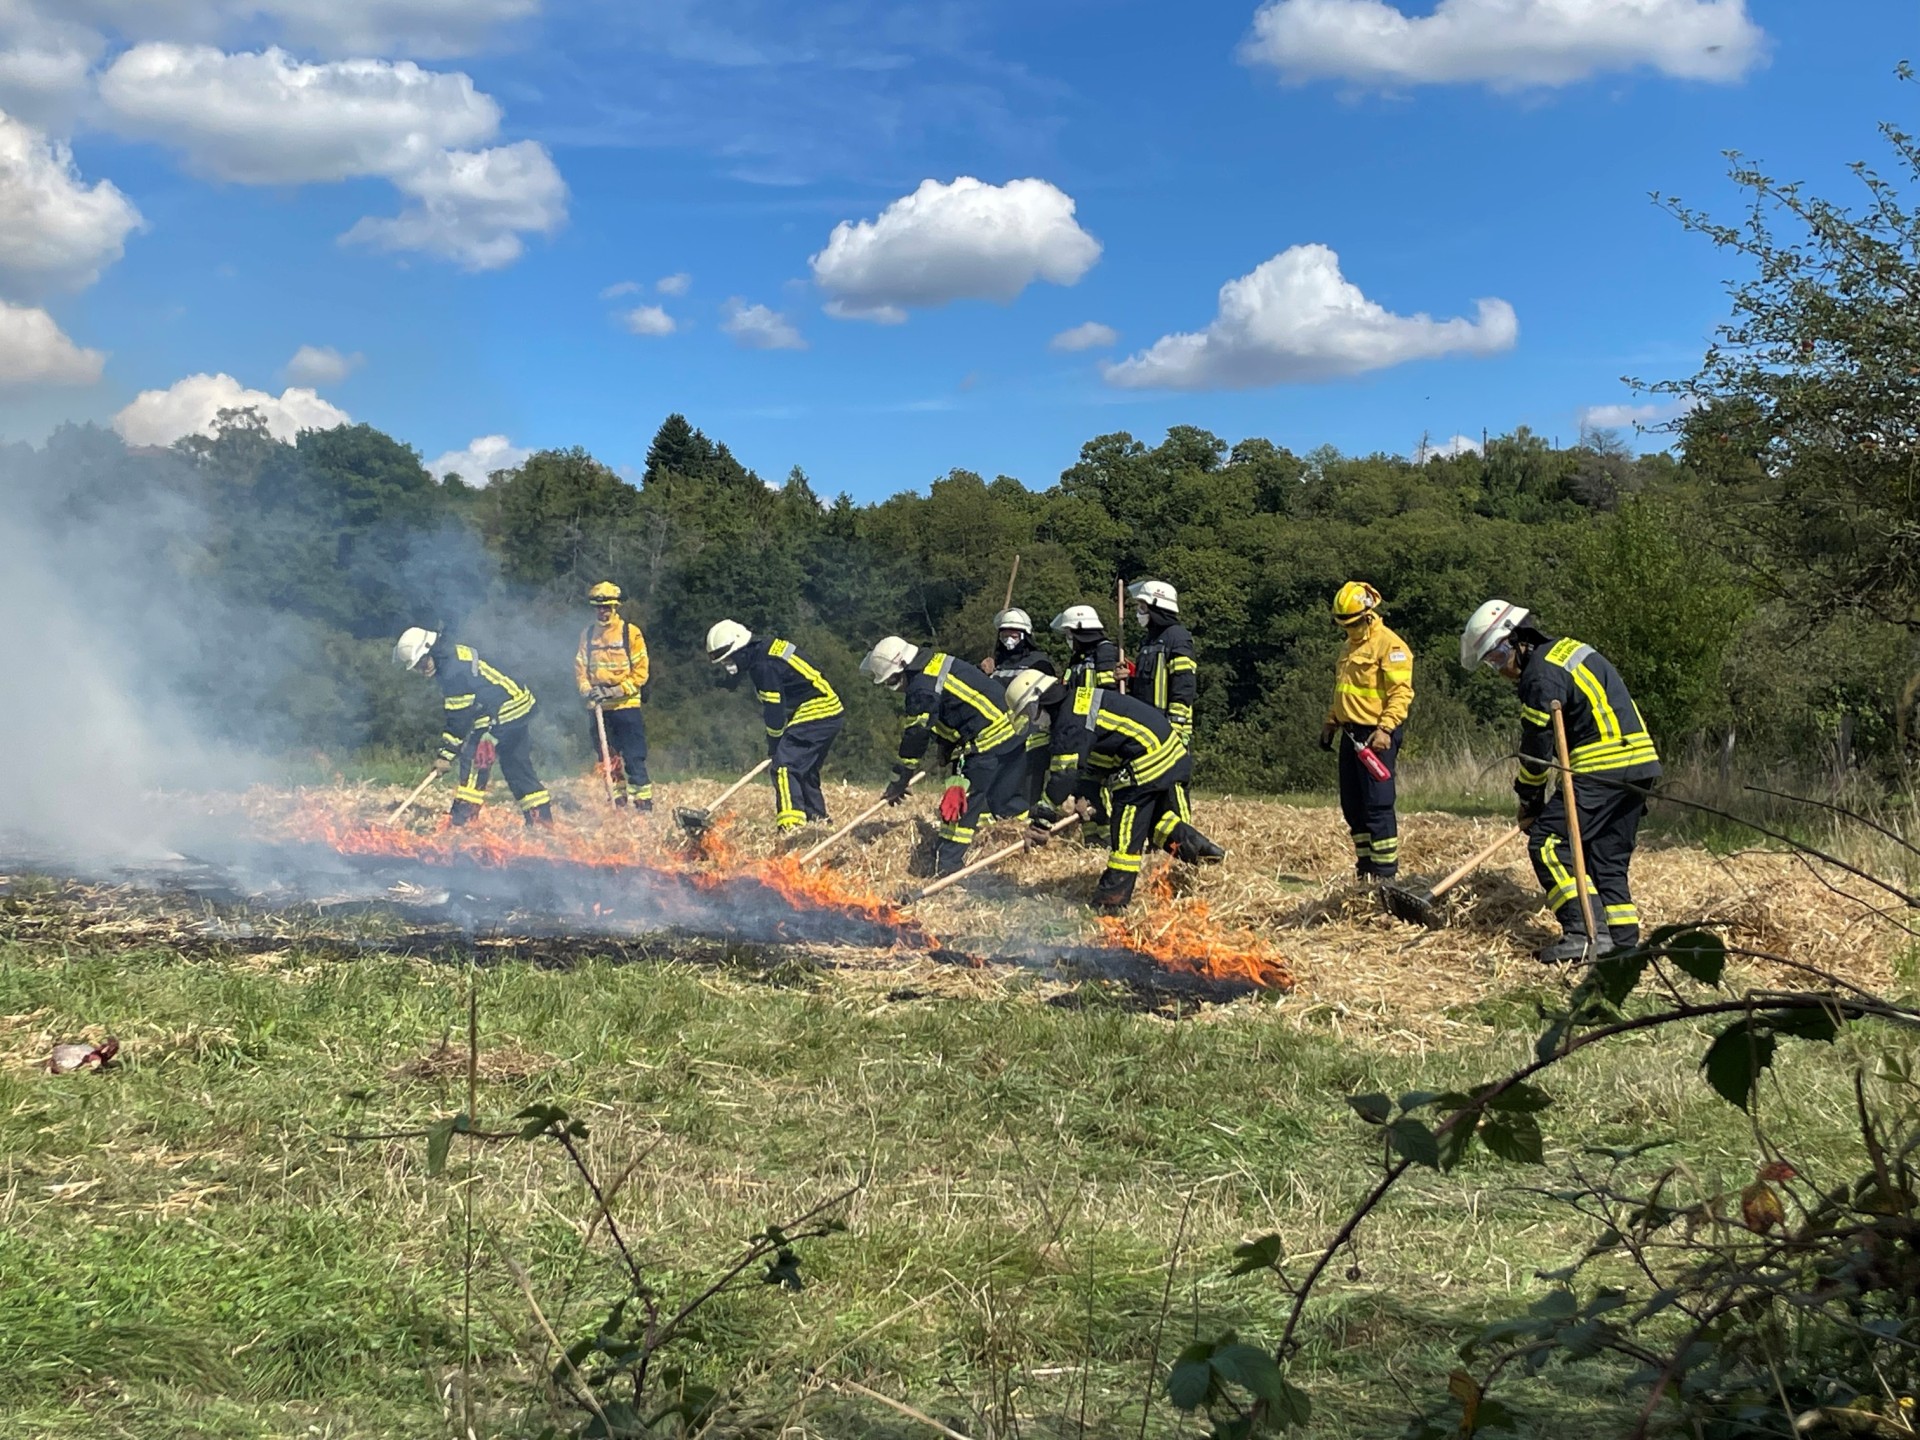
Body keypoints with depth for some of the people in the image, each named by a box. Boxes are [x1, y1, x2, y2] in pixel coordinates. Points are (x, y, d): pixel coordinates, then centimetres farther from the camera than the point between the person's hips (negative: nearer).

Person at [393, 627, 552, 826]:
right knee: (516, 765, 13)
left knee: (475, 760, -9)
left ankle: (461, 815, -10)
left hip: (505, 713, -10)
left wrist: (446, 755, -16)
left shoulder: (454, 671, -23)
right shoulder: (454, 653, 9)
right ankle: (542, 816, 15)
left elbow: (459, 719, -21)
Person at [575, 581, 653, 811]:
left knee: (633, 757, -8)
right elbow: (580, 666, 9)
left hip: (626, 705, -5)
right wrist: (586, 689, -10)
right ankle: (617, 800, 21)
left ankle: (643, 802, -6)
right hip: (597, 707, 5)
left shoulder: (630, 632, -3)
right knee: (606, 758, 11)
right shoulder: (588, 634, 11)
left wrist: (619, 691, -15)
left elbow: (641, 669, -5)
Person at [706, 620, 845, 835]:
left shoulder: (763, 665, -18)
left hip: (816, 712, -10)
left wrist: (773, 746, -2)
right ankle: (817, 818, 29)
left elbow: (774, 710, -15)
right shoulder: (764, 650, 14)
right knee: (804, 768, 21)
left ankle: (790, 824, -25)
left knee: (784, 765, -16)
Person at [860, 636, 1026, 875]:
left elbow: (916, 736, -12)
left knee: (959, 801, -7)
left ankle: (946, 867, -8)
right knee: (1001, 800, 18)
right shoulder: (935, 662, 14)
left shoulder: (922, 687, -15)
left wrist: (898, 782, -4)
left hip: (989, 739, -10)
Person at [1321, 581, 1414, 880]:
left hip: (1376, 737, -9)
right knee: (1352, 804, 10)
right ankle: (1366, 866, 17)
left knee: (1377, 804, -10)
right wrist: (1331, 722, 21)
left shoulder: (1389, 645, -10)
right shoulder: (1350, 646, 19)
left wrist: (1385, 729, -25)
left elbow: (1402, 692, -17)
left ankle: (1386, 871, -6)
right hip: (1351, 735, 9)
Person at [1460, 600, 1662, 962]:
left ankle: (1586, 932, -18)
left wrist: (1529, 800, 4)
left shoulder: (1542, 672, -12)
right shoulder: (1566, 650, 20)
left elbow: (1537, 746, -9)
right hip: (1639, 761, 10)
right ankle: (1624, 940, 12)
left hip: (1603, 768, -10)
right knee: (1608, 858, 14)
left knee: (1549, 844, -10)